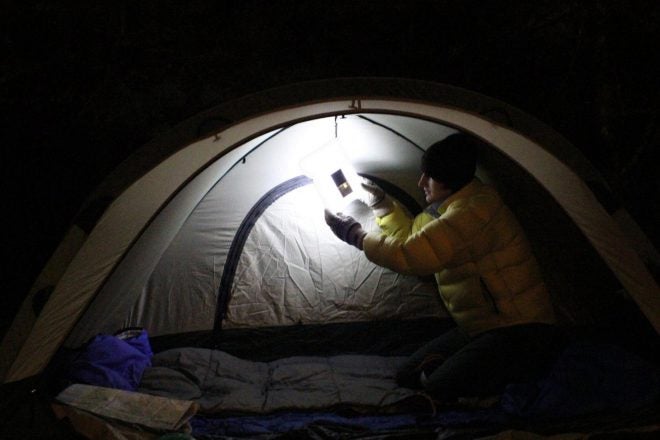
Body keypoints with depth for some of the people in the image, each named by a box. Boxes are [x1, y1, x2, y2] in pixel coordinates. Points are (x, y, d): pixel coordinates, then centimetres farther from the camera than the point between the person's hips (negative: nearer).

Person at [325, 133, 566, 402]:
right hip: (478, 328, 10)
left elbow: (411, 255, -29)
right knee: (408, 377, 4)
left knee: (439, 388, -25)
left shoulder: (476, 210, -26)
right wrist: (379, 201, 14)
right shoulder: (452, 206, 7)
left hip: (522, 333, -10)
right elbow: (412, 235, 24)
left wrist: (356, 235, -16)